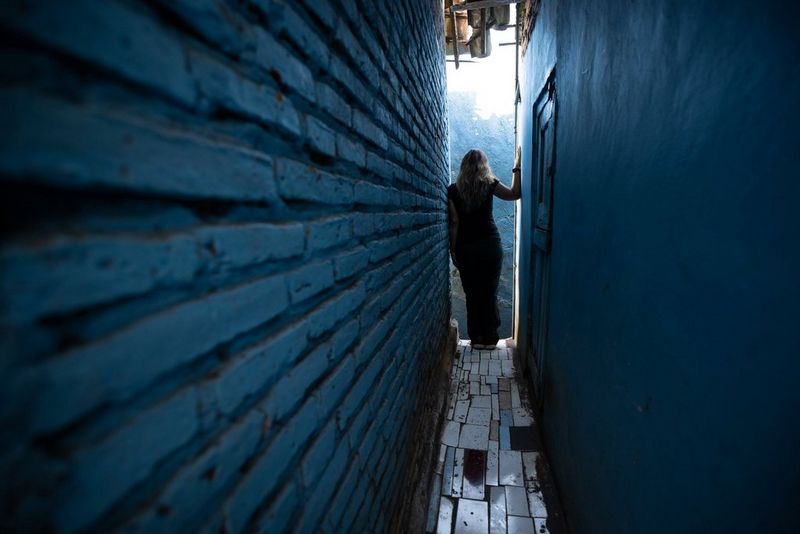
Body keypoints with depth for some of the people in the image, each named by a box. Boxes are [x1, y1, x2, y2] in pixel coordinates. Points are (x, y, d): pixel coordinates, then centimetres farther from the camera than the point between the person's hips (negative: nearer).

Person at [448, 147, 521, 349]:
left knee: (472, 294, 7)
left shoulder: (453, 190, 0)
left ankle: (477, 338, 13)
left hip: (465, 248, 0)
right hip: (490, 245, 0)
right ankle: (490, 338, 15)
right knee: (490, 293, 8)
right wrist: (517, 167, 16)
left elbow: (454, 223, -3)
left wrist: (453, 249, 2)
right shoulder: (489, 184, 1)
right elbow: (514, 194, 11)